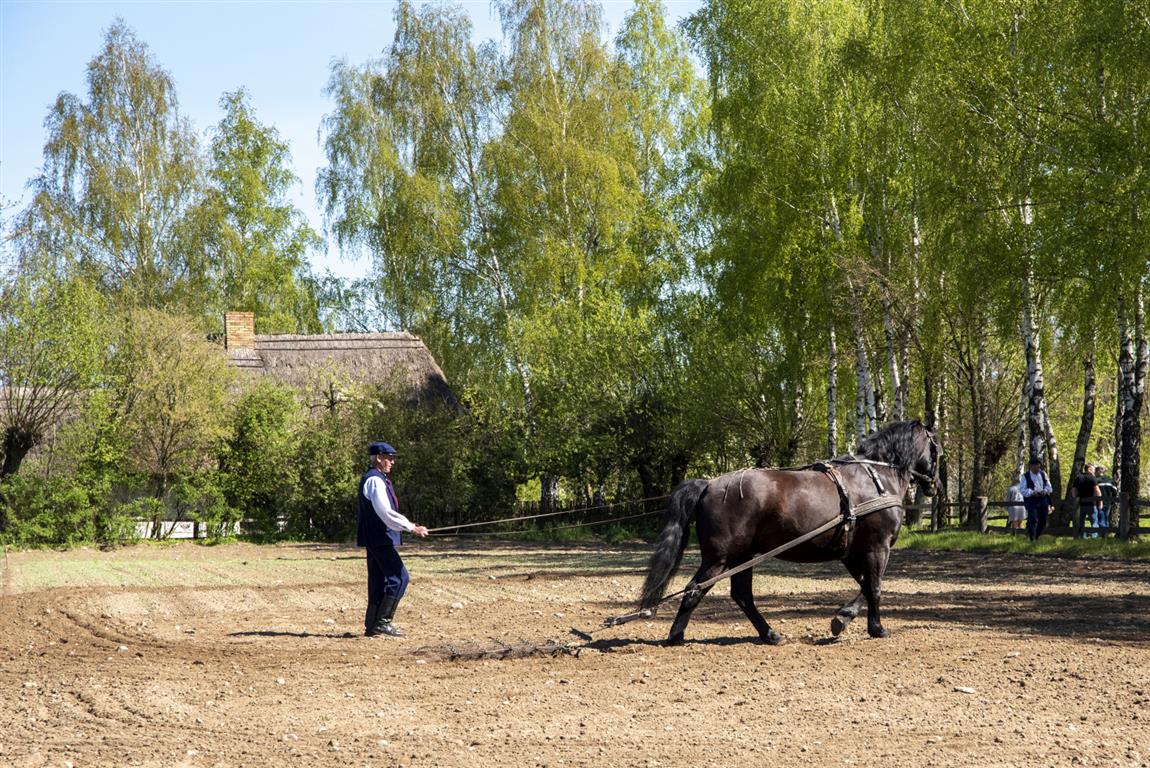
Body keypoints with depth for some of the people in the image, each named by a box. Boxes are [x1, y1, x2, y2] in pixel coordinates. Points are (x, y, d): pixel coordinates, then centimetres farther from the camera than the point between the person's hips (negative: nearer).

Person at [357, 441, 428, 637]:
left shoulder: (378, 479, 17)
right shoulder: (374, 480, -15)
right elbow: (386, 512, -22)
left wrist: (408, 525, 19)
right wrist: (411, 528, -20)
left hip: (376, 538, 11)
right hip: (379, 538, -11)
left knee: (378, 580, 11)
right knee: (399, 577, -10)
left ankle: (372, 626, 13)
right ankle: (383, 621, -10)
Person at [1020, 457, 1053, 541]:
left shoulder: (1043, 474, 14)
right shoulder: (1025, 476, 0)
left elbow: (1049, 486, 15)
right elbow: (1023, 490, -6)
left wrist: (1045, 490, -8)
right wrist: (1032, 492, -23)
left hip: (1043, 500, 4)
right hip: (1031, 500, -4)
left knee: (1043, 521, 7)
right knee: (1033, 520, -13)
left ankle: (1036, 537, 26)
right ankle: (1032, 538, -8)